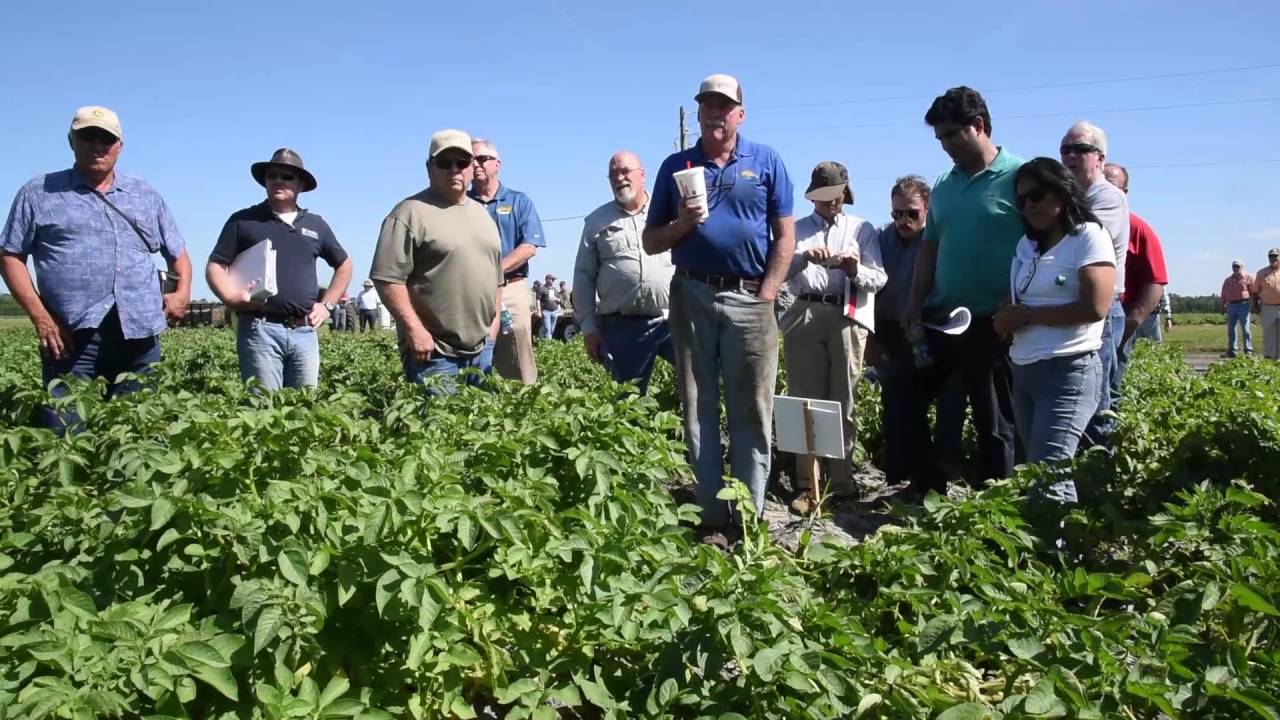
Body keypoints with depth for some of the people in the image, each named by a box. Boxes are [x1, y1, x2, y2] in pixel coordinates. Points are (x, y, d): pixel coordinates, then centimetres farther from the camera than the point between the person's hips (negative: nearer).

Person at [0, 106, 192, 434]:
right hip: (70, 334, -2)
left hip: (139, 334, 3)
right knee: (65, 433, -7)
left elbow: (177, 253, 25)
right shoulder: (39, 193, 10)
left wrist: (182, 291, 4)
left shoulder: (147, 195, 19)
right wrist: (39, 315, -5)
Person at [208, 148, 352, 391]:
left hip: (305, 331, 3)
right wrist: (233, 299, -13)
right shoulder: (242, 220, 7)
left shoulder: (316, 224, 15)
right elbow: (215, 267, 5)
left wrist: (328, 305, 15)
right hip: (260, 329, -3)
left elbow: (344, 264, 26)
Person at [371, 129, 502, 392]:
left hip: (483, 346, 7)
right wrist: (415, 329, -18)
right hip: (433, 349, -7)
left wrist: (494, 319, 14)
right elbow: (388, 278, -14)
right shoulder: (411, 213, -7)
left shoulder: (482, 213, 16)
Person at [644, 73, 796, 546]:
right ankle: (713, 519, 11)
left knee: (751, 413, 1)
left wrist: (766, 294, -6)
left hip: (750, 299, -1)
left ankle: (751, 518, 9)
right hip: (692, 297, 2)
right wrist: (682, 223, -8)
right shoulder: (677, 166, 11)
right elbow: (651, 242, 12)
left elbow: (785, 237, 4)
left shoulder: (766, 162, 8)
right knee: (699, 412, 3)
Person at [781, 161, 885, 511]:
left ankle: (841, 482, 9)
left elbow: (879, 278, 5)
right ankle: (808, 484, 5)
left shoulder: (863, 229, 14)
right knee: (804, 400, 0)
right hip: (805, 317, 1)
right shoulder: (796, 229, 15)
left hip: (848, 318, 0)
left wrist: (856, 271, -14)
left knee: (844, 402, 2)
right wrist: (804, 257, -15)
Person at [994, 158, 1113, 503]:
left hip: (1070, 371, -7)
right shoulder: (1026, 245, 18)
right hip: (1024, 371, 7)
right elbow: (1006, 314, 13)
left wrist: (1028, 315, -7)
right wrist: (1007, 318, -11)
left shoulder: (1089, 236, -3)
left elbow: (1094, 308, -15)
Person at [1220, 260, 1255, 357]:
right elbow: (1224, 295, 19)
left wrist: (1253, 304, -11)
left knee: (1245, 329, -5)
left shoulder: (1248, 278, 3)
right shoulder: (1228, 280, 17)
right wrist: (1222, 306, 12)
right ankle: (1231, 351, 10)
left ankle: (1248, 350, -2)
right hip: (1231, 306, 5)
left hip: (1243, 305, -5)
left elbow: (1254, 292, -2)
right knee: (1230, 329, 5)